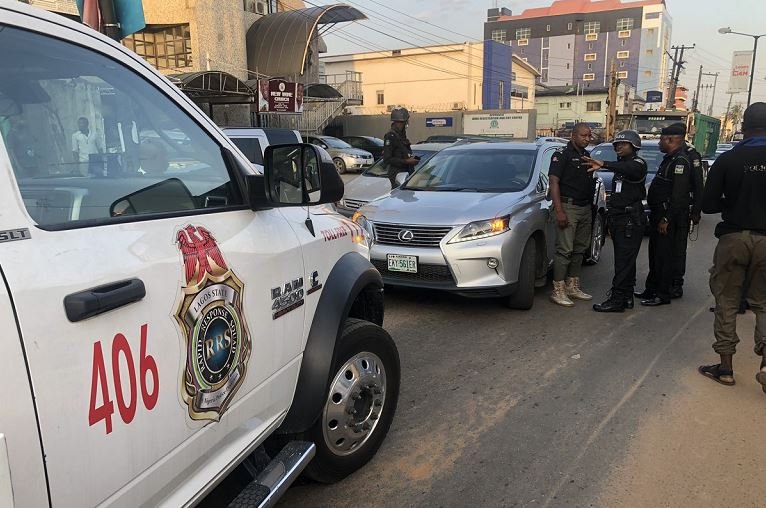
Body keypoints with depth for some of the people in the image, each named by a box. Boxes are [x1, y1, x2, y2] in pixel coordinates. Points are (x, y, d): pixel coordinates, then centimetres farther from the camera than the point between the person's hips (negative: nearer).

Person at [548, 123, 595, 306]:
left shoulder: (587, 156, 16)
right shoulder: (562, 154, -7)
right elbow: (554, 183, -14)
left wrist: (591, 208, 17)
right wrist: (559, 211, -21)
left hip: (585, 209, 8)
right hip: (568, 208, -8)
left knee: (580, 249, 11)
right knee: (564, 250, -9)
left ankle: (573, 286, 21)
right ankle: (558, 290, -5)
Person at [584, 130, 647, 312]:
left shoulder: (638, 163, -7)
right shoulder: (620, 165, 21)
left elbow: (629, 170, -34)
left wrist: (604, 164, -48)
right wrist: (611, 221, 20)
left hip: (631, 220, -9)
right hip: (618, 218, 9)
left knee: (624, 261, -11)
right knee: (624, 261, 12)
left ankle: (617, 299, -11)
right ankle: (627, 297, 17)